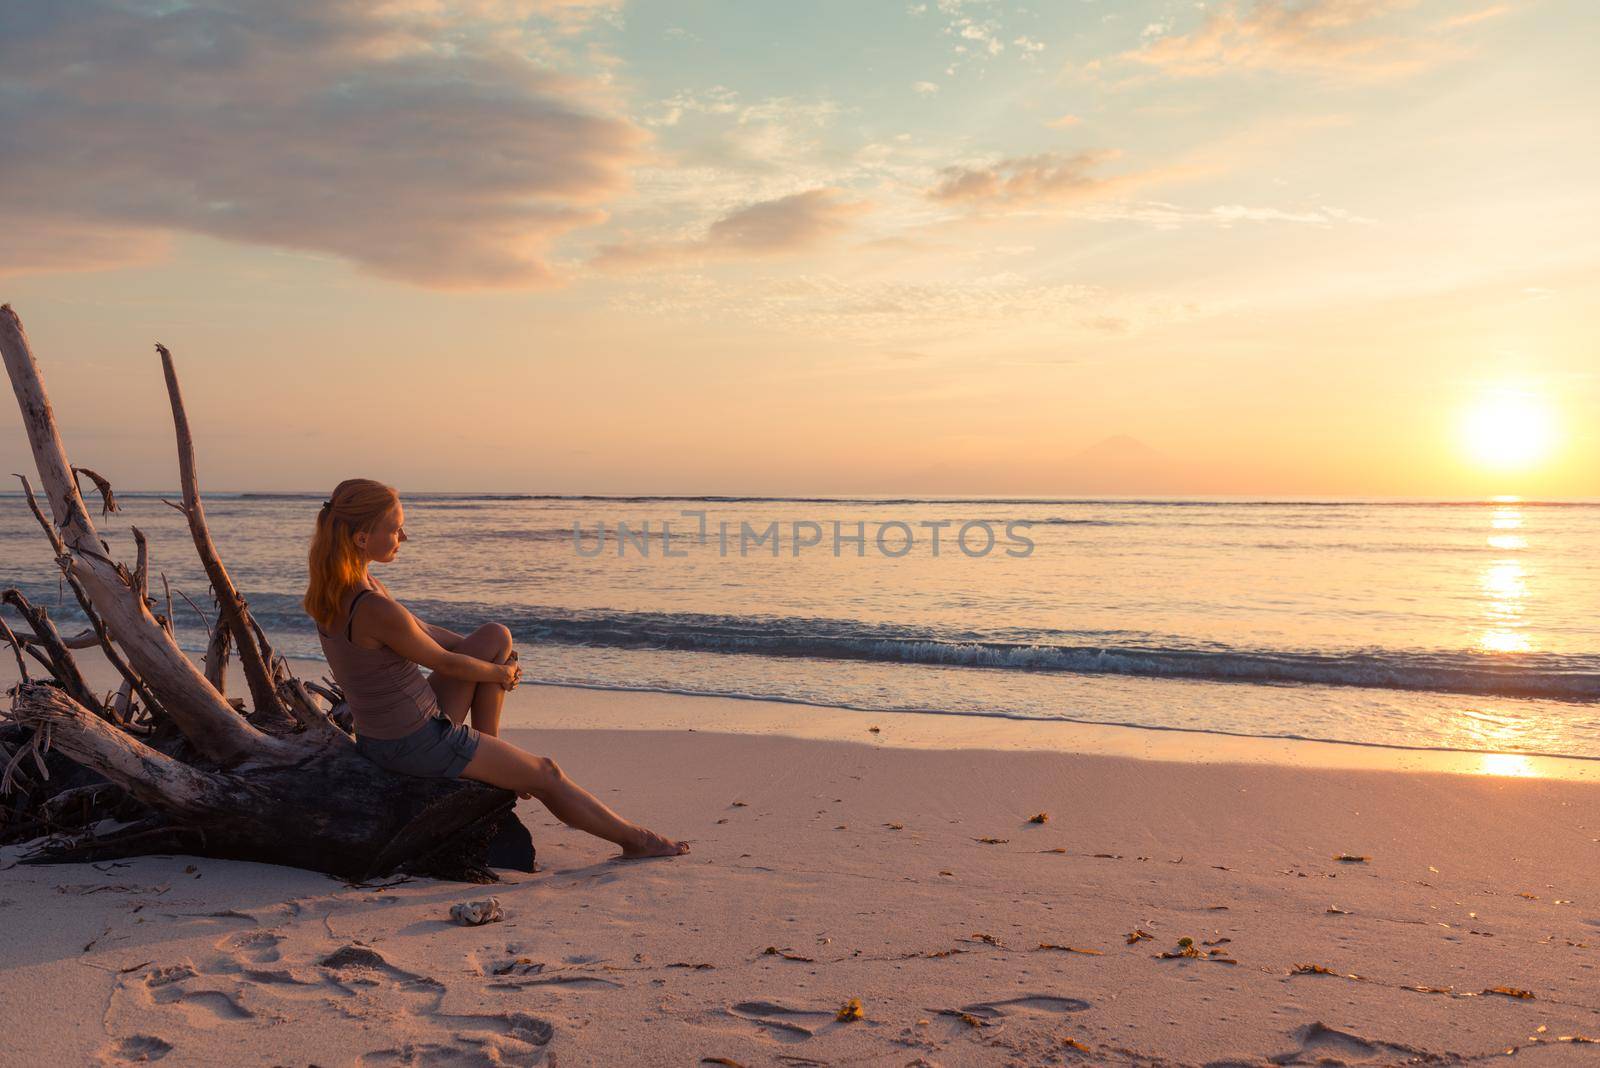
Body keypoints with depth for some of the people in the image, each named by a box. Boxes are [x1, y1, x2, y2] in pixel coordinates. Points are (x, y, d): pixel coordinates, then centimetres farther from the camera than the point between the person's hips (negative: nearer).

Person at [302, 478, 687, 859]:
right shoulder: (375, 610, -31)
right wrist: (498, 673, 4)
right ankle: (634, 838, 26)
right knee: (546, 774, 8)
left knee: (496, 636, 10)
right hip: (418, 745, -9)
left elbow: (420, 630, 10)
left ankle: (488, 754, 18)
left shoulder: (334, 587, -1)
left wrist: (497, 658, 10)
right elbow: (444, 662, -16)